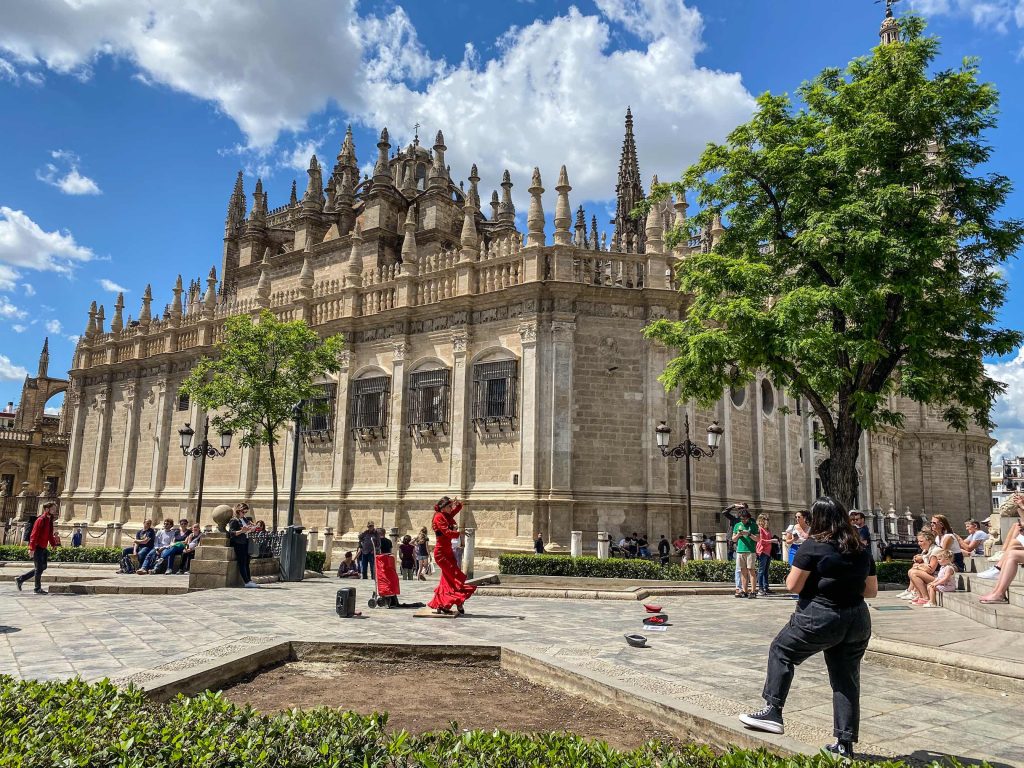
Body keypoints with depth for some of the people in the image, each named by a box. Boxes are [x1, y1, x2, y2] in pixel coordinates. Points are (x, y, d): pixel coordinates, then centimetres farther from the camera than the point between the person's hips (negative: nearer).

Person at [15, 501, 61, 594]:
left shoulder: (49, 521, 14)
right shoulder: (41, 520, -14)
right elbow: (34, 535, -19)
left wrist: (55, 542, 6)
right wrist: (31, 548, -24)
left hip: (43, 548, 9)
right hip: (38, 548, -9)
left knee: (43, 567, 13)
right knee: (39, 568, -2)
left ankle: (20, 579, 23)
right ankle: (38, 588, 8)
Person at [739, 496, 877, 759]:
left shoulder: (813, 546, -11)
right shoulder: (862, 550, 8)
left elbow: (793, 585, -11)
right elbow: (871, 590, 14)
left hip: (819, 619, -6)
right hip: (856, 621, 6)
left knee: (781, 652, 14)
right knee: (846, 680, 13)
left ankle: (773, 712, 11)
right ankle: (845, 744, 17)